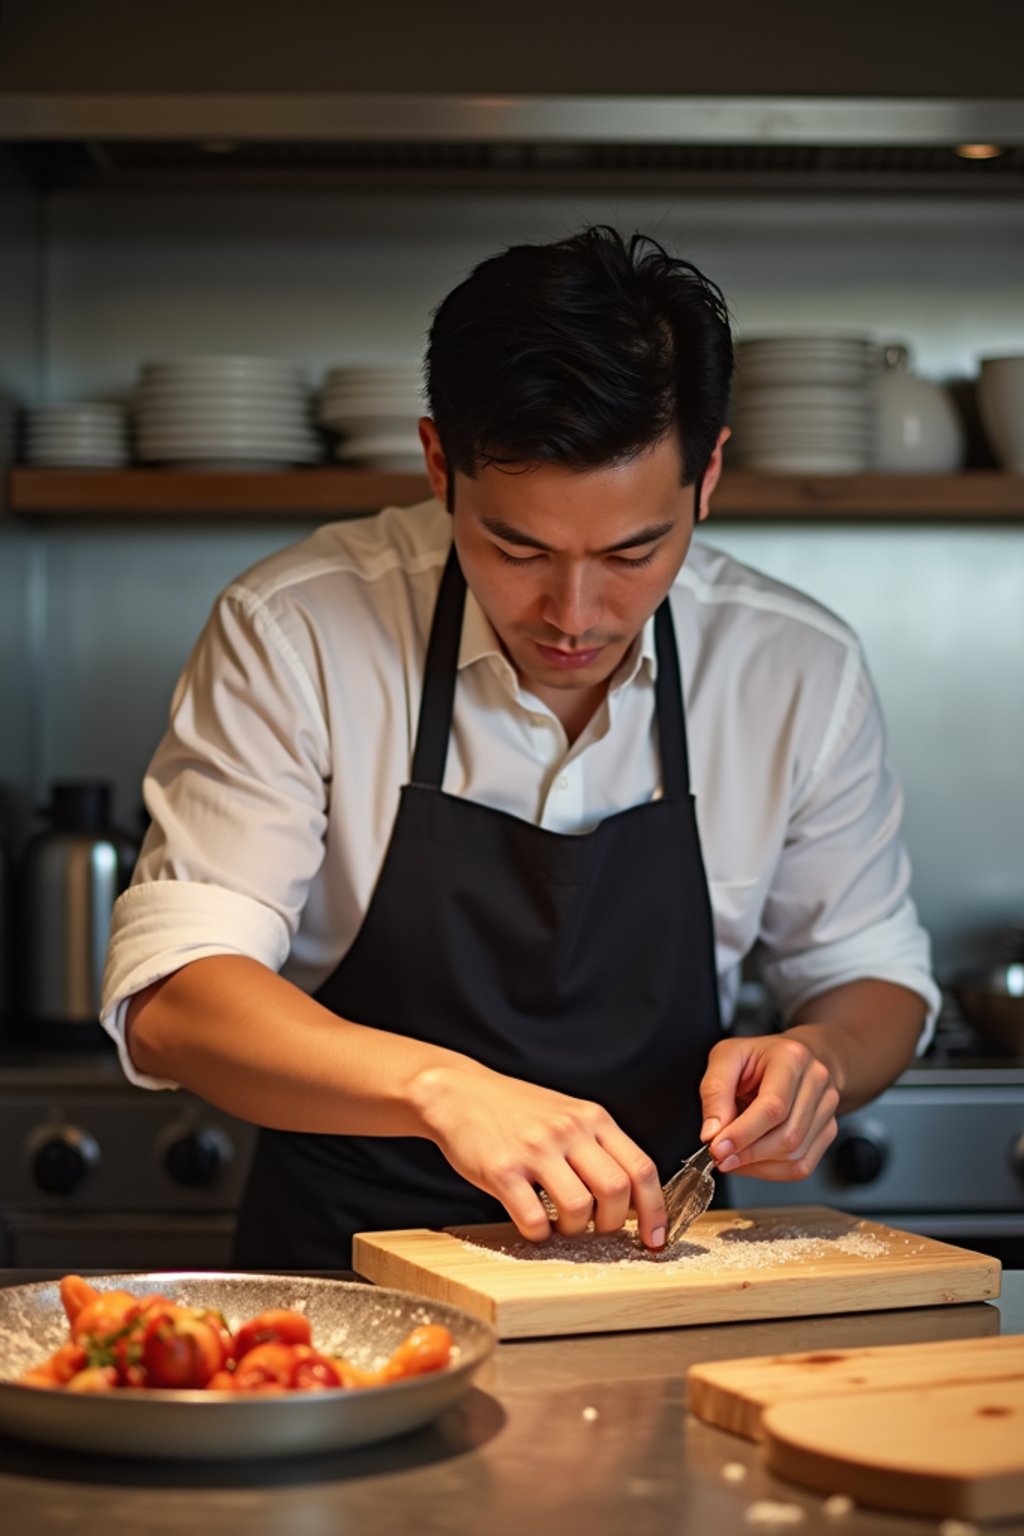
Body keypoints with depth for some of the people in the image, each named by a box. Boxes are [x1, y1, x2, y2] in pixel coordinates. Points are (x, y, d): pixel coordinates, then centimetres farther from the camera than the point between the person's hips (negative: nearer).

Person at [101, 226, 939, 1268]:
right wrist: (443, 1089, -32)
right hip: (346, 1271, -2)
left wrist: (817, 1058, -13)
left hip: (645, 1255, 2)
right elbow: (168, 998, -17)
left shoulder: (799, 669, -4)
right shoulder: (293, 635, -12)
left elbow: (876, 977, 10)